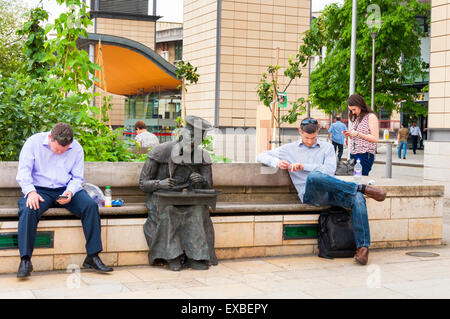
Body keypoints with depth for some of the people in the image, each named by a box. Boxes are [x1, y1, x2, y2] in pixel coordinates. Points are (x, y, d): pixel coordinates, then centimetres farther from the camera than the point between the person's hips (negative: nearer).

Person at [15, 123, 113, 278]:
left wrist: (70, 192, -16)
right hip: (40, 189, -2)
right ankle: (25, 260, -27)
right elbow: (24, 172, -6)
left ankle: (92, 256, -19)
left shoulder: (76, 148, 1)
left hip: (66, 190, 2)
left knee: (91, 205, -23)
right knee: (28, 210, -33)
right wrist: (30, 191, -23)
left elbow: (77, 178, 5)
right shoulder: (34, 142, -5)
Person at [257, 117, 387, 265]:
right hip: (310, 194, -2)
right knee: (313, 176, -39)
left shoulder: (327, 147, 17)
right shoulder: (289, 149, 18)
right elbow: (262, 156, 17)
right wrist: (277, 162, -5)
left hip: (330, 192, 2)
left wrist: (303, 166, -7)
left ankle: (362, 246, -30)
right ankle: (362, 188, -31)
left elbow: (329, 171, 1)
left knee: (358, 198, -30)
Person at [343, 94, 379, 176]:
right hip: (353, 154, 7)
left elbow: (375, 139, -11)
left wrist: (357, 134, -17)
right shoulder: (356, 118, 17)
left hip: (365, 154, -7)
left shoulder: (371, 116, -4)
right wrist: (349, 135, 5)